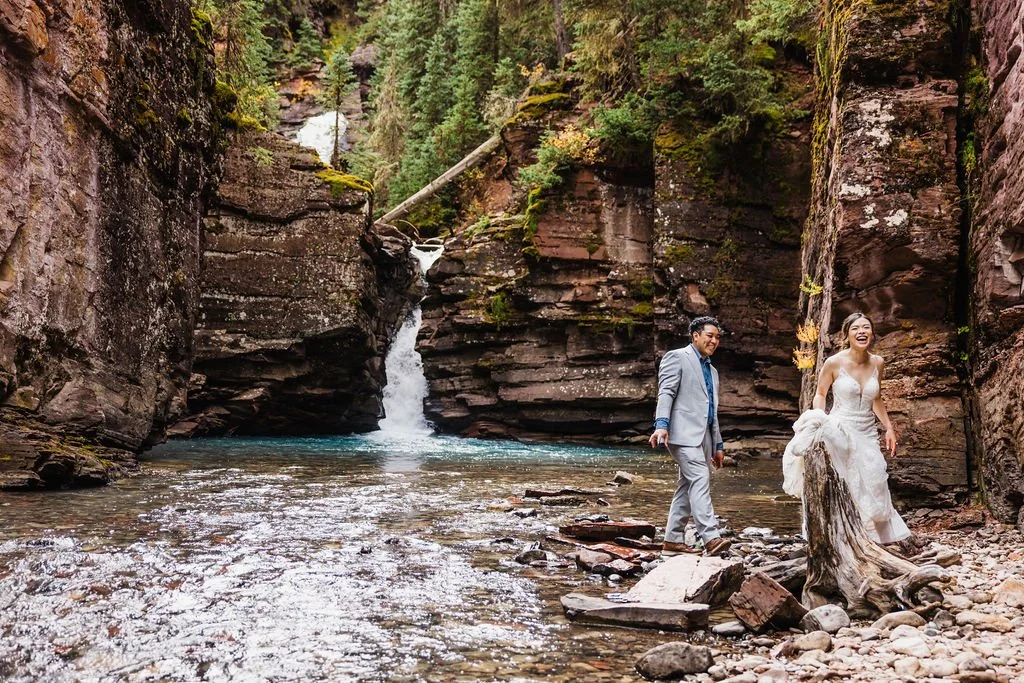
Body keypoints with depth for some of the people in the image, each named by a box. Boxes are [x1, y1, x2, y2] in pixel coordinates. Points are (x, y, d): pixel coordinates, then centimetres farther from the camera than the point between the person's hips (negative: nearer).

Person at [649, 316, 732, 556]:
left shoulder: (712, 371, 27)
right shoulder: (677, 357, 1)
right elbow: (666, 392, -11)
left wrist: (718, 445, 24)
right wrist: (661, 424, -24)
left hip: (703, 436, 9)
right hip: (684, 433, -9)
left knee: (688, 487, 7)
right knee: (700, 480, -19)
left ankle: (673, 541, 10)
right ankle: (711, 538, -26)